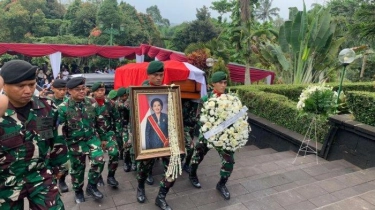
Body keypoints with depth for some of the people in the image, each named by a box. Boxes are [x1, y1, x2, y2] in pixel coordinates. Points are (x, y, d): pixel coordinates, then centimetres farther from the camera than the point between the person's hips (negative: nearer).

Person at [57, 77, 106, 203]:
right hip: (75, 142, -1)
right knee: (77, 168, 12)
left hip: (92, 138, 2)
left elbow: (100, 122, 3)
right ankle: (78, 191, 36)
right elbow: (61, 130, -8)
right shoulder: (63, 108, -15)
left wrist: (103, 138, 8)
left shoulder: (92, 103, -7)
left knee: (99, 160, -16)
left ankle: (92, 186, 8)